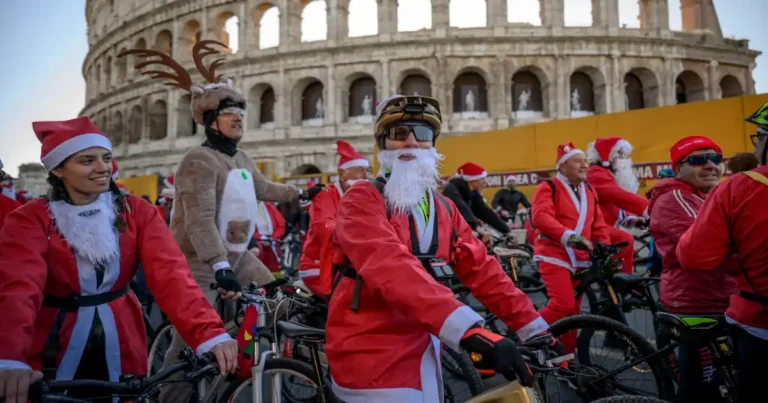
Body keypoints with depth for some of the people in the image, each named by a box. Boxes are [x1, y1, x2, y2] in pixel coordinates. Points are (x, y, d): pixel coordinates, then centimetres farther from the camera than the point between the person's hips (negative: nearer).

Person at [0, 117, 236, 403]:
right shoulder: (28, 221, -11)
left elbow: (171, 273, -19)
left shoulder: (137, 212, -6)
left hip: (119, 350, 2)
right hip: (53, 355, -2)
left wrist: (209, 333, -34)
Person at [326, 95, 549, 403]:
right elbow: (391, 268, -29)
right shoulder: (362, 200, -12)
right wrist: (469, 331, -39)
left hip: (422, 351, 7)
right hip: (373, 356, -6)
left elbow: (483, 271, 4)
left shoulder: (445, 209, 10)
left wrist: (534, 327, -6)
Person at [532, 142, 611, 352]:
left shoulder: (589, 191, 16)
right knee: (563, 303, -20)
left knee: (574, 308, 9)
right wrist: (568, 235, -33)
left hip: (580, 258, 7)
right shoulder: (548, 188, -6)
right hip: (554, 254, -7)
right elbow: (540, 216, -22)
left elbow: (598, 224, 16)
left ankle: (567, 352, 20)